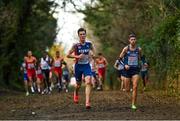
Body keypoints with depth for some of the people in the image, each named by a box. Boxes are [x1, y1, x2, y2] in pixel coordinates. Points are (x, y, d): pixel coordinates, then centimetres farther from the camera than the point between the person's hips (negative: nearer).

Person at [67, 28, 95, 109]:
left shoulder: (89, 44, -2)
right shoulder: (76, 46, -11)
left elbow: (93, 51, 19)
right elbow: (68, 55, -9)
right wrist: (77, 56, -21)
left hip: (87, 66, 1)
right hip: (78, 66, -1)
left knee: (88, 82, -20)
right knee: (78, 84, 13)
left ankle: (87, 102, -24)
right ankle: (76, 93, 51)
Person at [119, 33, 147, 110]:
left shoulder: (139, 49, 3)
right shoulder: (126, 49, -4)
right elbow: (120, 58, 0)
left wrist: (144, 63, 2)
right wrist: (125, 65, -16)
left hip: (135, 70, 1)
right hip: (127, 70, -1)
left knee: (135, 87, -14)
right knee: (127, 89, 3)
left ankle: (133, 104, -6)